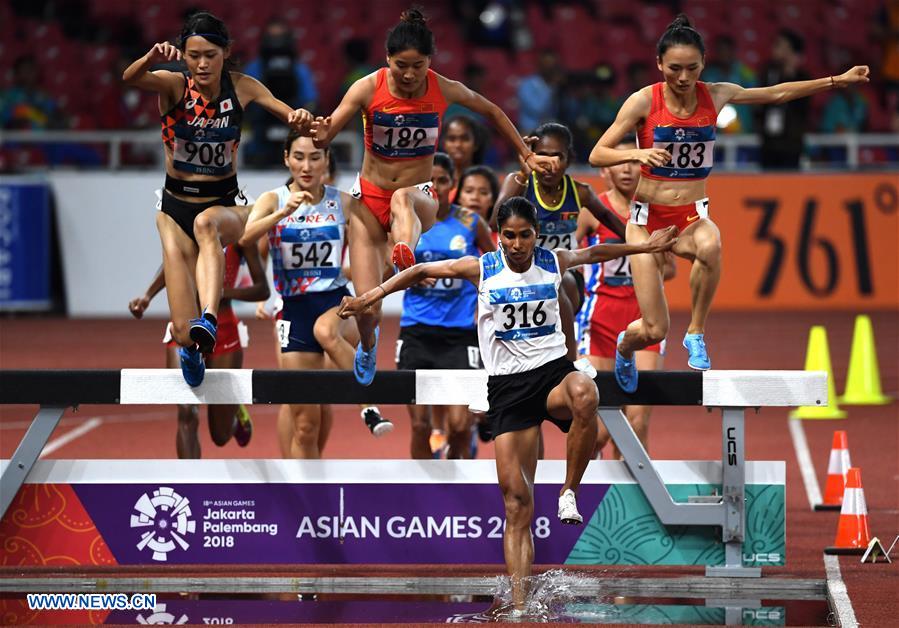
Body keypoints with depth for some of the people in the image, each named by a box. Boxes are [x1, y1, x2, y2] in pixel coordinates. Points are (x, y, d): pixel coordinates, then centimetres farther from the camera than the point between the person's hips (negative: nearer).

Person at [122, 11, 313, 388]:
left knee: (206, 222, -41)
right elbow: (130, 78, -28)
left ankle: (209, 318, -56)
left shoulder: (242, 88, -3)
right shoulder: (174, 86, -8)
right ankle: (191, 347, 32)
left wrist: (301, 118, -29)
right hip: (175, 207, 0)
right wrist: (152, 57, -50)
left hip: (226, 204, 0)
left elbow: (296, 120, -4)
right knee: (184, 336, -8)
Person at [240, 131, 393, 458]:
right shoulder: (274, 200, 0)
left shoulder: (343, 202, 3)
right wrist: (283, 213, -33)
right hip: (295, 308, 0)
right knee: (306, 423, -2)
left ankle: (370, 405, -28)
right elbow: (245, 236, -20)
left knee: (326, 331, -39)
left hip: (337, 300, 0)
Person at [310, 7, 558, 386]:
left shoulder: (444, 91, -7)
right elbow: (325, 137, -14)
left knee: (403, 198, -41)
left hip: (420, 198, 0)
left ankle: (405, 261, -71)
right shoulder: (368, 89, -11)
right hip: (369, 198, 0)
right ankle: (368, 343, 29)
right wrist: (320, 135, -38)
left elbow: (491, 112, 12)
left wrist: (527, 155, 15)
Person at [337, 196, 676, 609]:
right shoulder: (481, 269, 0)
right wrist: (373, 296, 8)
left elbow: (595, 253, 26)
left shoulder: (555, 262, 5)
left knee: (584, 394, -40)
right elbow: (421, 271, 11)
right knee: (517, 501, -7)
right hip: (507, 386, 0)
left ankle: (570, 491, -21)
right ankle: (519, 606, -4)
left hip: (554, 371, 0)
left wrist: (644, 247, 32)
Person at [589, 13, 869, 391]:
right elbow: (597, 155, -10)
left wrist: (838, 81, 9)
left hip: (692, 217, 2)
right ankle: (625, 348, 34)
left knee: (710, 245, -39)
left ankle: (696, 332, -17)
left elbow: (777, 94, 11)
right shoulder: (643, 102, -11)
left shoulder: (715, 96, -1)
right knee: (654, 331, -6)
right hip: (648, 217, -2)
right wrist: (637, 153, -29)